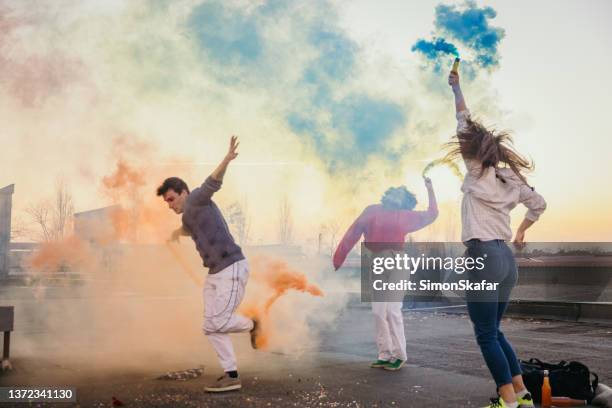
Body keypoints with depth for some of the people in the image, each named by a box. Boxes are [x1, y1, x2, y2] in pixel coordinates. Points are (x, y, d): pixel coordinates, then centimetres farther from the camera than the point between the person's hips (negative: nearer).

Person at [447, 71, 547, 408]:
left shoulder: (478, 173, -3)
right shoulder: (510, 179, 12)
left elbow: (464, 125, 5)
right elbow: (539, 204, 24)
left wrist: (456, 89, 14)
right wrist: (521, 231, 30)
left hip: (483, 256, -8)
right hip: (505, 257, 8)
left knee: (486, 335, -2)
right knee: (494, 331, 17)